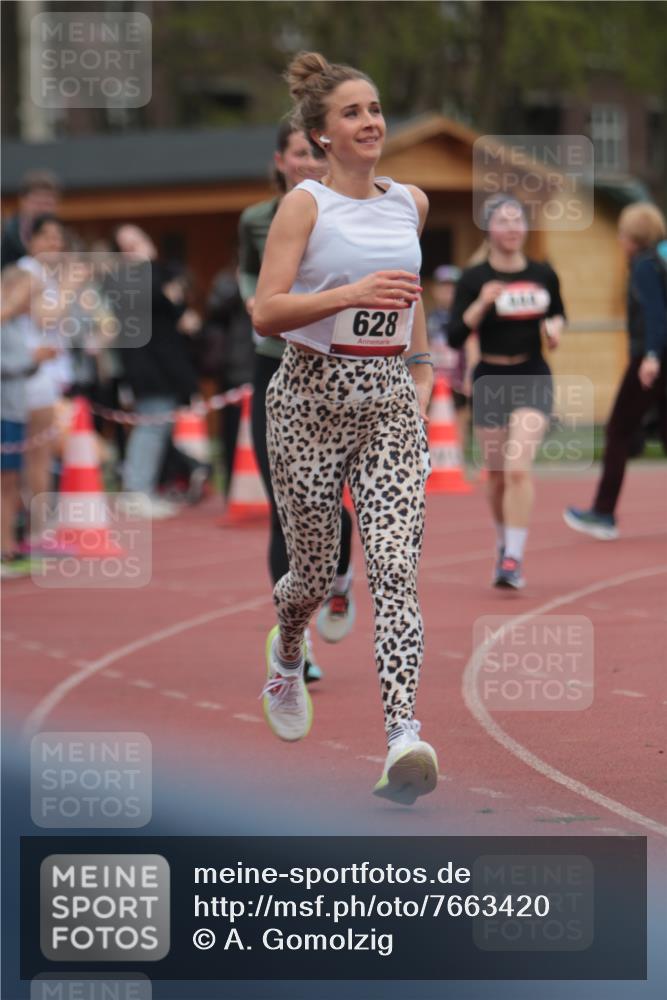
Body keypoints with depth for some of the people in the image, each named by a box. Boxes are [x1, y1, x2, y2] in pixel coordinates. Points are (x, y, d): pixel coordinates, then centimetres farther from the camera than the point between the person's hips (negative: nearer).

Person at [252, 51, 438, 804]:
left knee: (395, 566, -13)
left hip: (390, 402, 3)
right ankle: (286, 658, 43)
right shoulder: (306, 204, -5)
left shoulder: (410, 203, 9)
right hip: (312, 398, -3)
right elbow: (265, 314, -13)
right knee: (314, 572, 8)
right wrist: (351, 294, -24)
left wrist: (421, 366, 21)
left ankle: (403, 738, -24)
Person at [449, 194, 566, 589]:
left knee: (518, 468, -17)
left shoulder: (543, 275, 3)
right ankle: (505, 545, 35)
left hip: (534, 380, 0)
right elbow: (455, 338, -9)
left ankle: (513, 560, -17)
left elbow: (558, 313, 20)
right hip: (491, 381, 0)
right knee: (497, 476, 11)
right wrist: (482, 303, -22)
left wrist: (555, 327, -2)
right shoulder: (474, 279, -4)